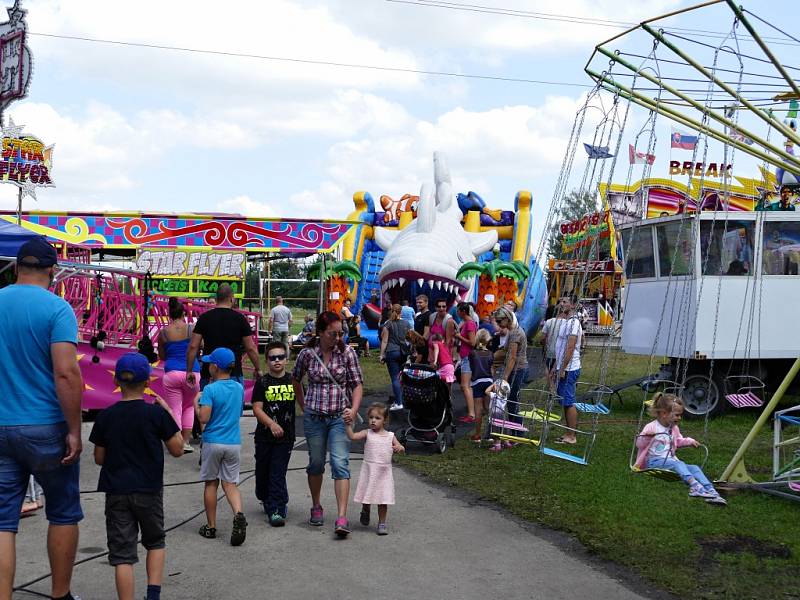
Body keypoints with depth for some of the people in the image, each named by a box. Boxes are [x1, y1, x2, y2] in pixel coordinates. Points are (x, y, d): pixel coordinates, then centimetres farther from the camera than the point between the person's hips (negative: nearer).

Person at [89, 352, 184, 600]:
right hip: (149, 490, -1)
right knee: (155, 541, 21)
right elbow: (177, 449, -2)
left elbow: (99, 458, 4)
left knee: (122, 553, 4)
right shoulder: (157, 414, -9)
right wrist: (169, 413, 3)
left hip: (116, 492, 1)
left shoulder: (105, 416, -2)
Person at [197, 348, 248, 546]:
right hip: (234, 442, 4)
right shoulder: (239, 388, 4)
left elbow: (204, 418, -19)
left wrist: (197, 402, -1)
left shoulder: (210, 390, -13)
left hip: (213, 442, -3)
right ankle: (238, 514, -19)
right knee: (230, 483, 8)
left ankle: (211, 526, 18)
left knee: (211, 483, 10)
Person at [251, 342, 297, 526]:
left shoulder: (292, 381, 3)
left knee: (278, 473, -5)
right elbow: (257, 409, -9)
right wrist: (271, 424, -21)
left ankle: (276, 509, -4)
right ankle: (266, 499, 36)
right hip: (264, 435, 0)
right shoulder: (262, 383, -3)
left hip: (285, 436, 0)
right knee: (263, 471, 12)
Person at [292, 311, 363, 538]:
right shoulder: (308, 354, -4)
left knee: (340, 464, -10)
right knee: (316, 463, 13)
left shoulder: (347, 352, -6)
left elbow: (357, 383, -3)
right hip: (314, 417, 1)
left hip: (340, 417, -1)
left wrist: (354, 409, -16)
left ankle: (342, 517, -12)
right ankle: (316, 507, 33)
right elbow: (295, 380, 13)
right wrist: (304, 407, 10)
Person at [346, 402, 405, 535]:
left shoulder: (390, 436, 4)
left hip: (384, 472, 1)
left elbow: (400, 448, 5)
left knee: (383, 500, 3)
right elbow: (352, 437, -14)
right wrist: (348, 424, -27)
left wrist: (400, 448, -18)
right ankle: (365, 512, 41)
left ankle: (382, 524, 17)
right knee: (367, 496, 8)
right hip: (369, 471, -1)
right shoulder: (367, 433, -1)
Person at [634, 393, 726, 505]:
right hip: (654, 461, -7)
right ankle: (695, 486, -52)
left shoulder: (674, 429, 15)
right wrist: (647, 436, -29)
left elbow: (678, 441, 34)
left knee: (694, 468, -14)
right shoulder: (651, 427, -8)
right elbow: (639, 444, -10)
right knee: (678, 464, -34)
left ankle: (712, 492, -27)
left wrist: (689, 441, 16)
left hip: (670, 460, 7)